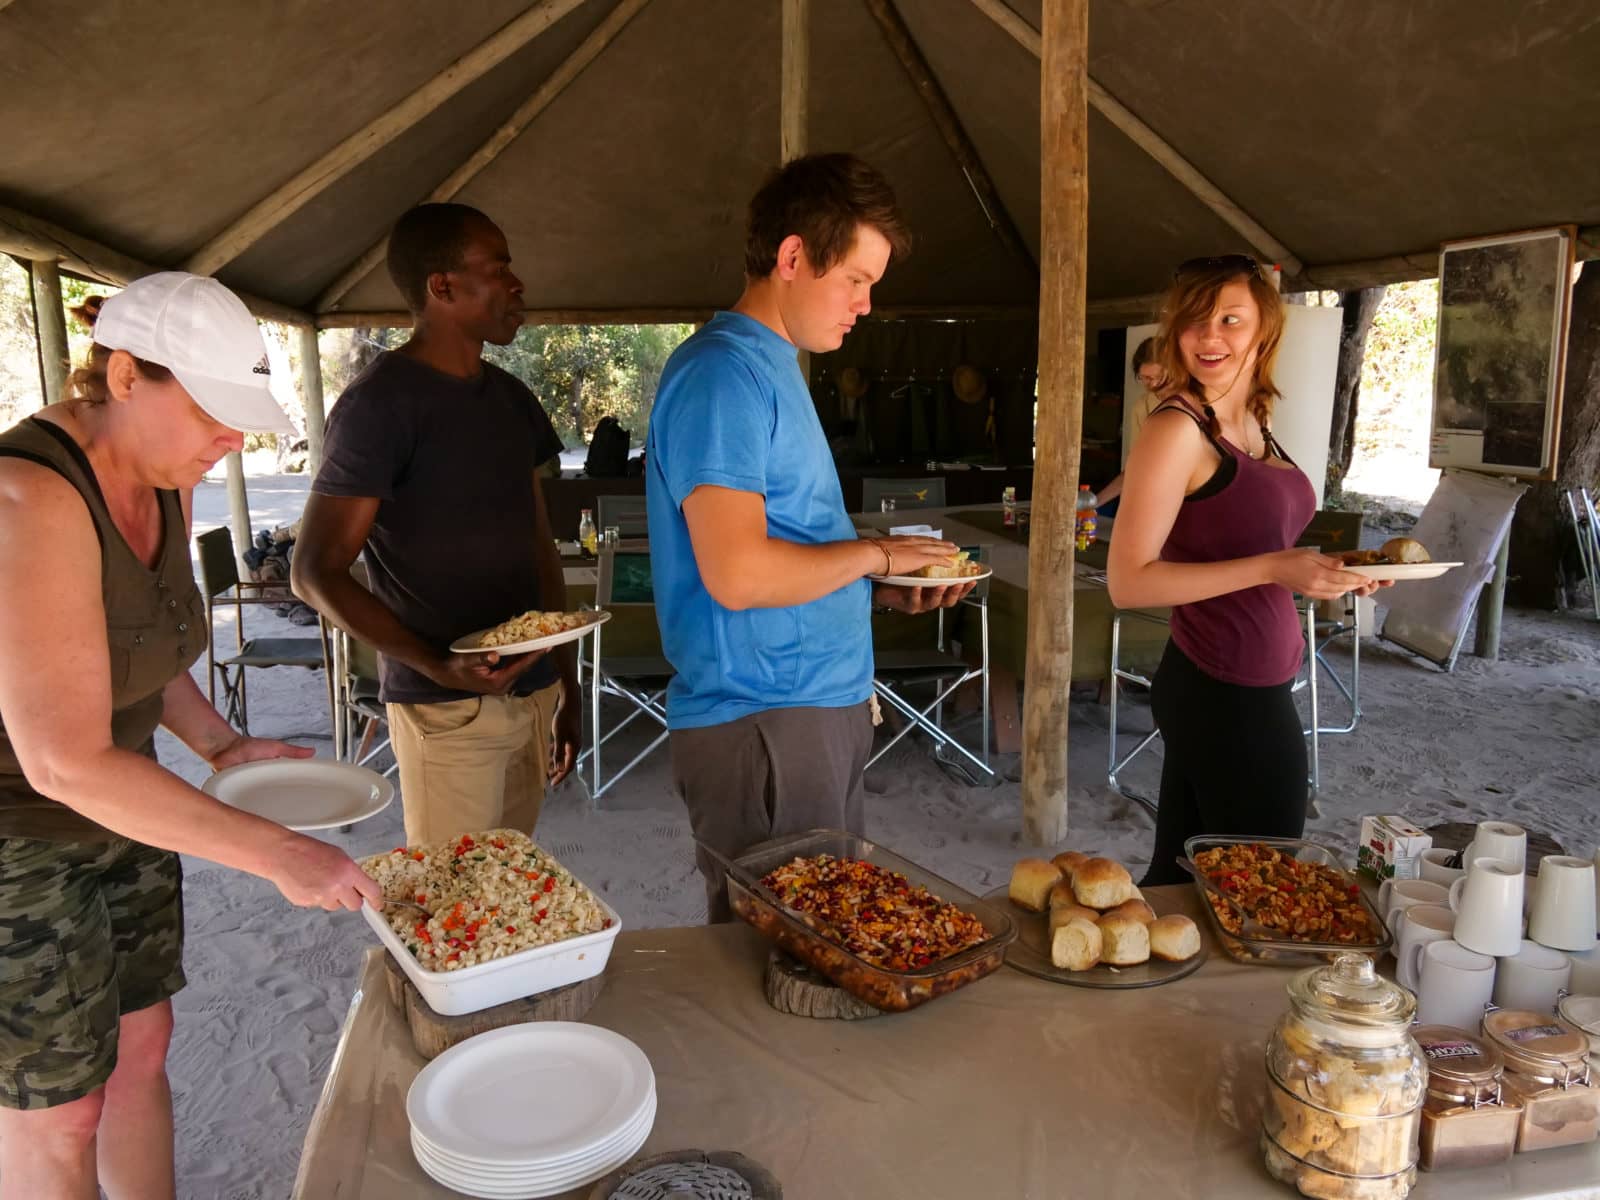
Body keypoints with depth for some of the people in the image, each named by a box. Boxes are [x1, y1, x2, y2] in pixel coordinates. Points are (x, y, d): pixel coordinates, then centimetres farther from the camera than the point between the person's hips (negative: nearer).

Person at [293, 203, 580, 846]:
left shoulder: (511, 397, 12)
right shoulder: (381, 402, -11)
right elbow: (315, 572, -12)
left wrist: (568, 688, 15)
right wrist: (437, 665, -24)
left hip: (533, 692, 7)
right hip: (448, 709, -7)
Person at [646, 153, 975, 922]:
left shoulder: (772, 369, 17)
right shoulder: (724, 373, -15)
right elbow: (736, 574, -25)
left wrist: (883, 592, 8)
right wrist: (874, 555, -11)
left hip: (821, 711, 10)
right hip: (762, 722, -10)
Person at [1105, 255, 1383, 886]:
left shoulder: (1254, 423, 10)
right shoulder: (1177, 429, -15)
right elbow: (1128, 582, -19)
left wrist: (1324, 574, 6)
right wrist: (1271, 569, -23)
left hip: (1251, 689, 8)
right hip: (1225, 697, -8)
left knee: (1182, 874, 18)